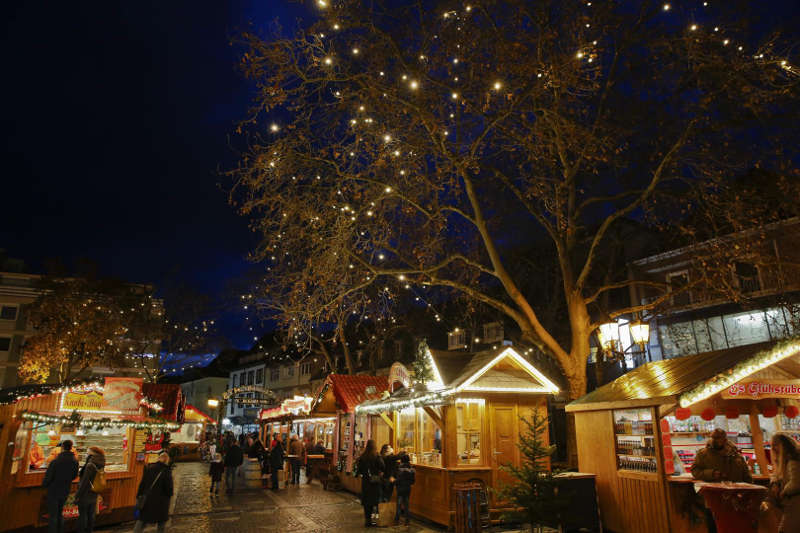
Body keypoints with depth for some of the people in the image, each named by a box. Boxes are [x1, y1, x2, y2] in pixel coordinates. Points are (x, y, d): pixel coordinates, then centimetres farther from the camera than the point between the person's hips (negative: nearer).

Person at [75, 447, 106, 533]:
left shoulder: (90, 466, -20)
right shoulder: (100, 466, 4)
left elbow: (84, 482, -20)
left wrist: (78, 495, -13)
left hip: (85, 495, -7)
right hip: (94, 495, 7)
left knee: (82, 515, 4)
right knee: (91, 515, 16)